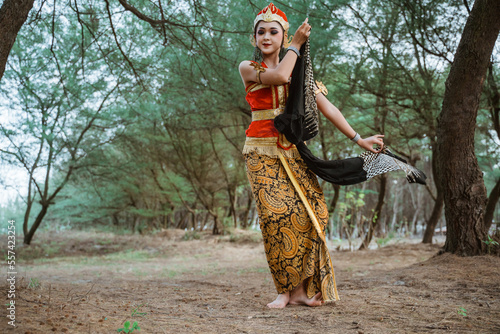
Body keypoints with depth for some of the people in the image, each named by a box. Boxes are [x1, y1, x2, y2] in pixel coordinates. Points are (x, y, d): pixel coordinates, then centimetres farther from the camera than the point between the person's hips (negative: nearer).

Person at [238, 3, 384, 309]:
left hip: (293, 150, 3)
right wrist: (296, 44, -2)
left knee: (307, 210, -10)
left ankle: (302, 288, -3)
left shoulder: (298, 71, 13)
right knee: (276, 214, -16)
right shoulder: (248, 68, 4)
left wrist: (358, 139, 3)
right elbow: (279, 76, -16)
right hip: (262, 151, -3)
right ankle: (287, 289, -7)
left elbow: (325, 106, 8)